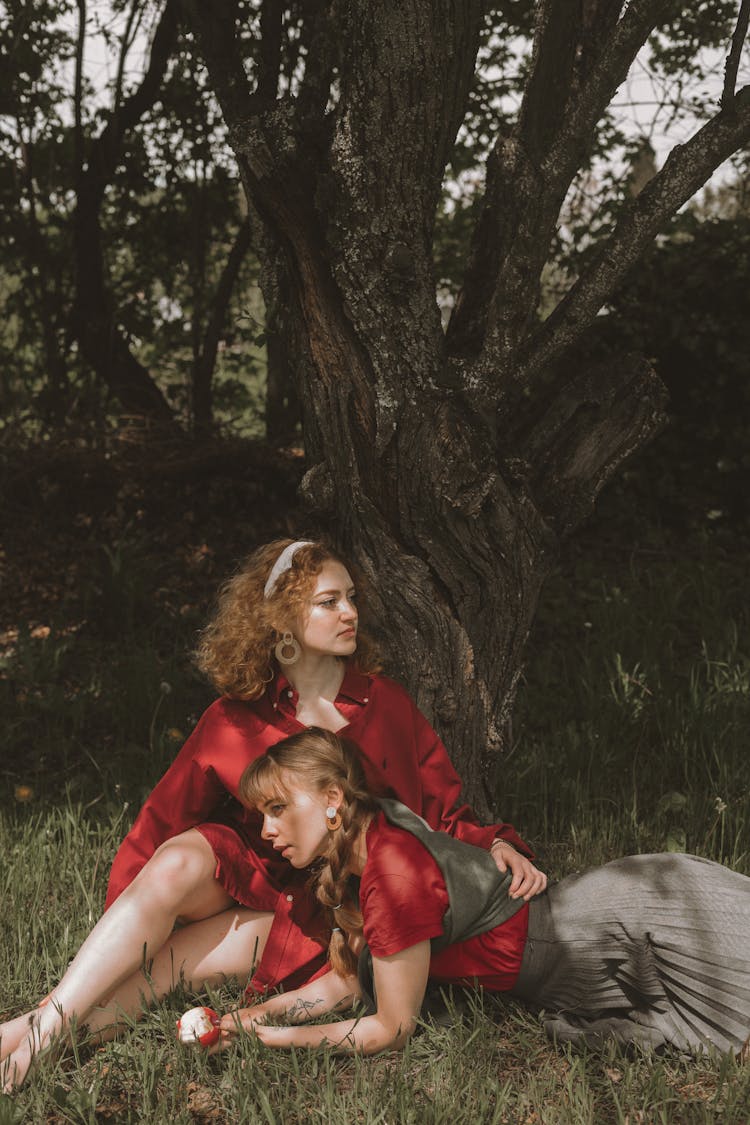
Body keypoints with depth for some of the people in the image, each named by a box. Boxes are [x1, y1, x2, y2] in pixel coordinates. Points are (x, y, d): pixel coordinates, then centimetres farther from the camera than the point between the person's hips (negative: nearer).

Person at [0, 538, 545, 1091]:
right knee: (180, 860, -33)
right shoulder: (235, 722, 1)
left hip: (326, 920, -1)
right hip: (246, 878, 1)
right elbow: (161, 822, 1)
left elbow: (446, 813, 4)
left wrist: (498, 843, -17)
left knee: (175, 961, -29)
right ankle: (46, 1023, -34)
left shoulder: (385, 704, 2)